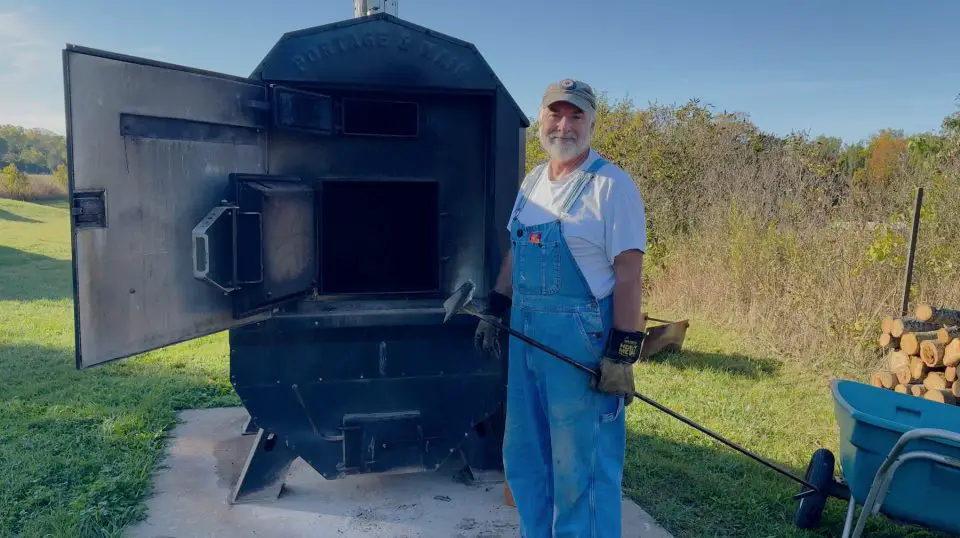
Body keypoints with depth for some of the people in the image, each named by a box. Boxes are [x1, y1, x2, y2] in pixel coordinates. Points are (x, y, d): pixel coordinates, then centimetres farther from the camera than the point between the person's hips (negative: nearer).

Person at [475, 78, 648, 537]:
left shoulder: (611, 185, -11)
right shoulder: (531, 181, 11)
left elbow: (628, 274, -15)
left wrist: (622, 354, -18)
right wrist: (494, 309, 17)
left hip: (582, 338, -7)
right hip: (525, 334, 8)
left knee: (581, 465, 4)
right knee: (523, 457, 19)